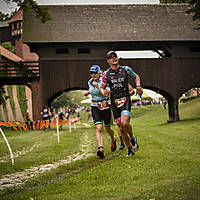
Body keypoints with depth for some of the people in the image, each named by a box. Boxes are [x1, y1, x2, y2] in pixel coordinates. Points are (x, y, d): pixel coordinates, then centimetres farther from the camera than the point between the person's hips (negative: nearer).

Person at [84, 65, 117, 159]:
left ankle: (113, 139, 46)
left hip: (106, 106, -3)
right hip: (95, 107, 3)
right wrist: (88, 92, 9)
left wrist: (98, 86, -35)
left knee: (107, 128, 12)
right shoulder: (90, 82, 4)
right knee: (98, 128, -16)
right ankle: (100, 149, -26)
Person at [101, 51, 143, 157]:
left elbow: (136, 77, 20)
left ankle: (132, 138, 3)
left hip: (125, 100, -2)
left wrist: (138, 86, 2)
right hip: (114, 102, 2)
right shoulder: (106, 74, 2)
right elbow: (102, 88, 11)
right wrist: (104, 92, -12)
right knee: (121, 128, 4)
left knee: (124, 122, -26)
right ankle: (130, 149, 20)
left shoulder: (126, 69, 1)